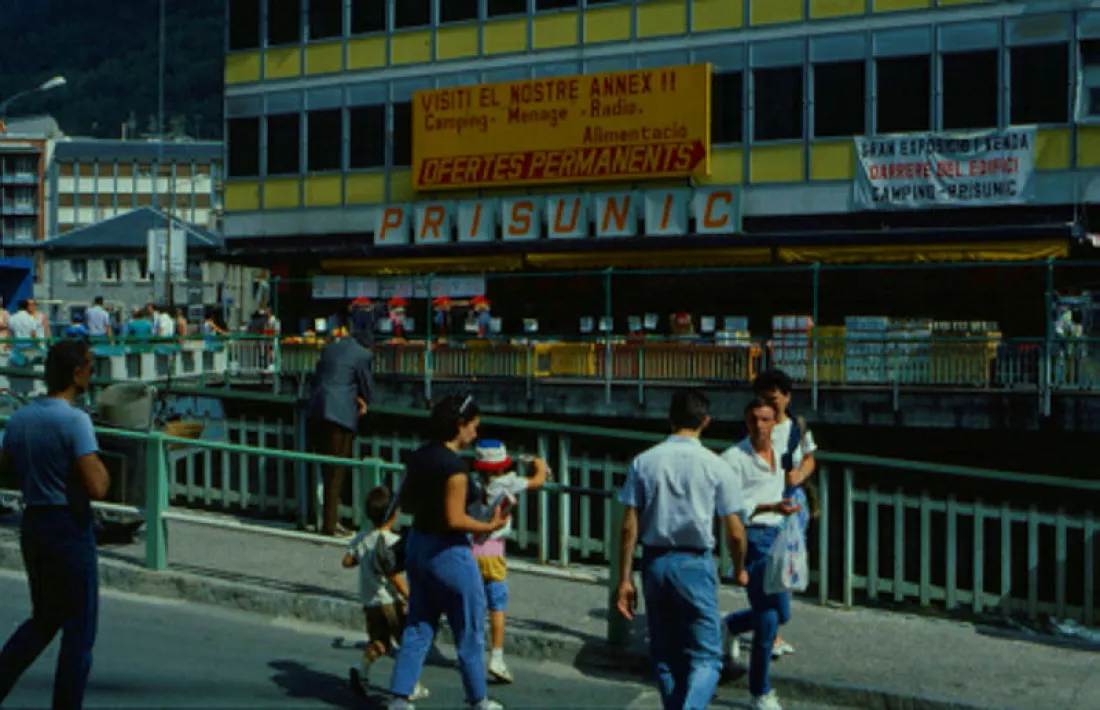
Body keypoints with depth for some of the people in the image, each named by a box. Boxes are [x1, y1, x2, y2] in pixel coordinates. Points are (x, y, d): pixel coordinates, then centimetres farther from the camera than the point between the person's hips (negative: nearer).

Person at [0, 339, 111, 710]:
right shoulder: (74, 420, -18)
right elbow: (96, 488, -24)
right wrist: (102, 467, -4)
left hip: (32, 523, 7)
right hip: (69, 527, -7)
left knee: (43, 620, 22)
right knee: (79, 629, 5)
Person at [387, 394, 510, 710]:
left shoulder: (418, 457, 3)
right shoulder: (454, 465, -21)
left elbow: (404, 503, 11)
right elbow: (455, 519, -23)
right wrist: (489, 526, -12)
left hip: (417, 545, 8)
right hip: (448, 551, -8)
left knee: (418, 627, 15)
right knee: (470, 630, 9)